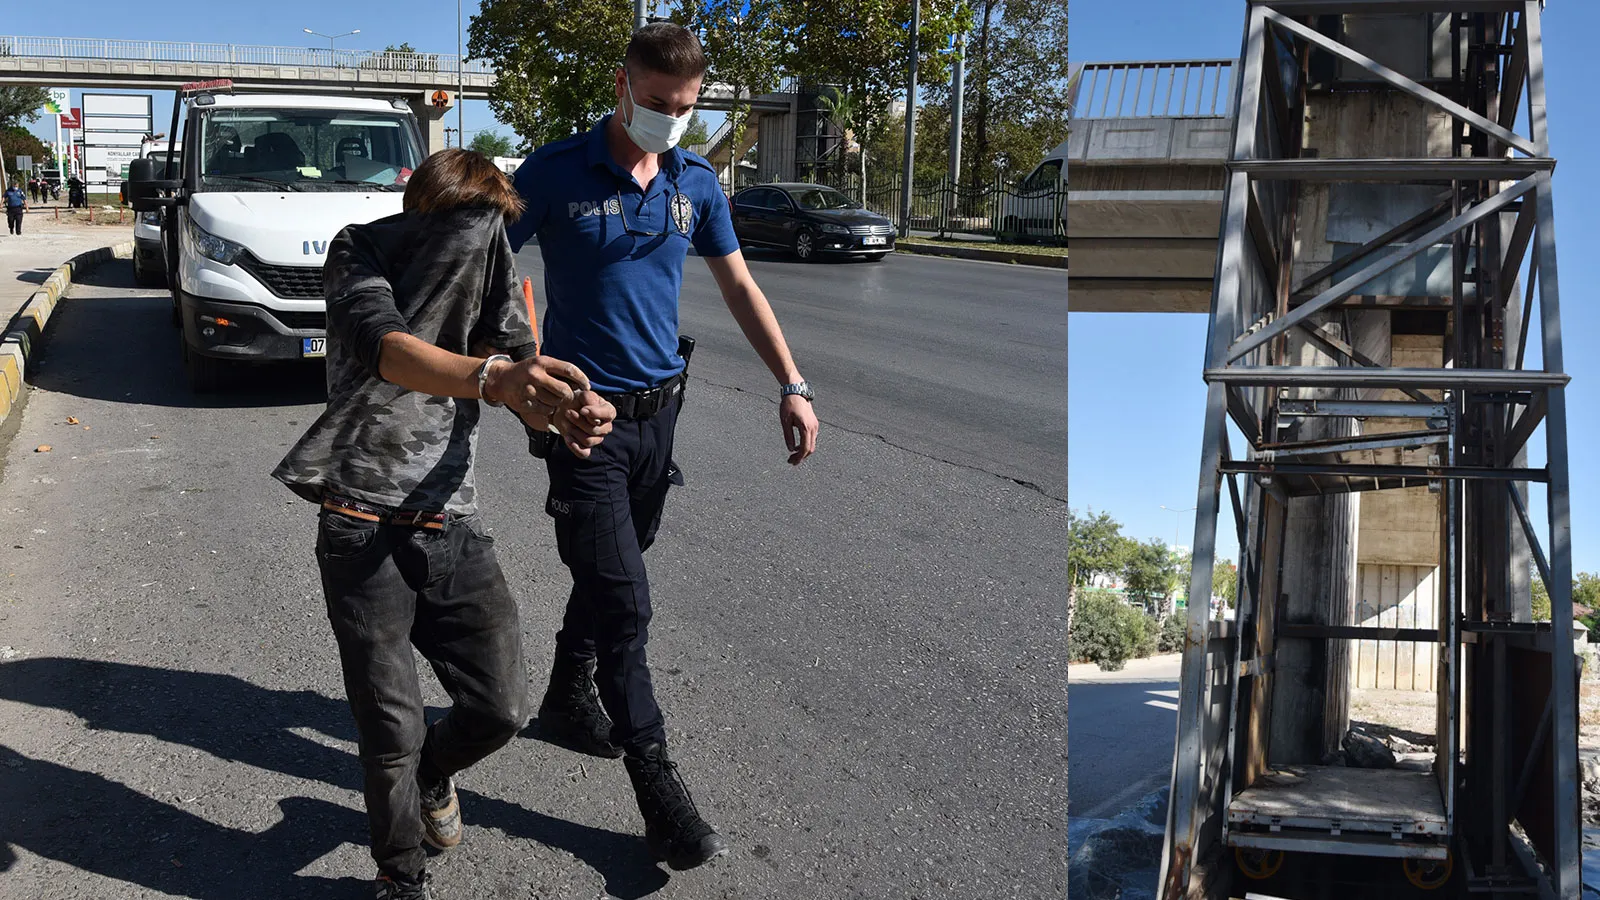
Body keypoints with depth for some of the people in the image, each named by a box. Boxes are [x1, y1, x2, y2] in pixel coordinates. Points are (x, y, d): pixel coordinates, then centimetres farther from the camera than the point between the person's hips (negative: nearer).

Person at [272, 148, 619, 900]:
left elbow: (521, 377, -3)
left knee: (501, 708, 0)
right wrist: (489, 377, -46)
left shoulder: (490, 268, 10)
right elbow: (385, 348, -26)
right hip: (364, 533, -4)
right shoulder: (360, 254, -5)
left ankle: (431, 774, 36)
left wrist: (570, 413, -28)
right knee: (392, 730, 0)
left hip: (453, 527, 4)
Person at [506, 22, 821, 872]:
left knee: (607, 576, 20)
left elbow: (738, 284, 11)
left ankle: (567, 702, 42)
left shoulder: (696, 181, 4)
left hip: (659, 410, 5)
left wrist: (792, 385, 5)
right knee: (622, 599, -7)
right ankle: (657, 785, 2)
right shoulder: (556, 172, -10)